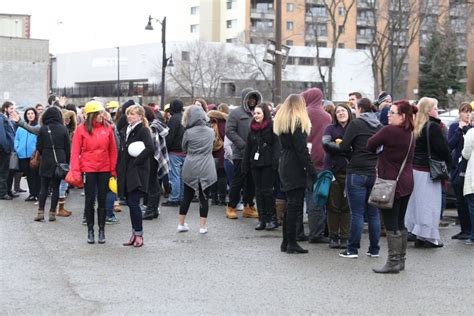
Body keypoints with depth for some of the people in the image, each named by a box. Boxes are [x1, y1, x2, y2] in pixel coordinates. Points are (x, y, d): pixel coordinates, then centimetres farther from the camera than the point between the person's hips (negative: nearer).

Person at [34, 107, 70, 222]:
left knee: (44, 186, 7)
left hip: (46, 161, 0)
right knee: (56, 187, 5)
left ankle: (41, 212, 0)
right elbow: (68, 148, 0)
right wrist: (67, 162, 9)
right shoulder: (63, 129, -4)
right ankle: (52, 213, 5)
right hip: (60, 161, 0)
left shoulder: (43, 129, -5)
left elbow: (39, 147, 0)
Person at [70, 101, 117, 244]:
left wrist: (113, 170, -1)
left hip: (104, 170, 2)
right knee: (90, 200, 6)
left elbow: (113, 150, 3)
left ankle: (102, 230, 17)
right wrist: (76, 171, -10)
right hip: (88, 170, -2)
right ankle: (90, 231, 17)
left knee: (102, 200, 8)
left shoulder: (107, 128, 0)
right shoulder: (82, 129, -5)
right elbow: (75, 151, -4)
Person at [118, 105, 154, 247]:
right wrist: (119, 170, 10)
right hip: (126, 172, 7)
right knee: (130, 203, 9)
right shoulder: (125, 131, 15)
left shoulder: (143, 131, -9)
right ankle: (135, 234, 17)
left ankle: (139, 234, 1)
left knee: (133, 203, -9)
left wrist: (136, 161, -17)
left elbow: (150, 149, -23)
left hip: (137, 172, -7)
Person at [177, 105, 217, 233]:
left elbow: (184, 148, 4)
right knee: (204, 198, 6)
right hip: (206, 170, 0)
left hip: (190, 170, 0)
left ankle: (181, 224, 18)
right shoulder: (211, 132, -2)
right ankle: (203, 226, 8)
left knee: (187, 197, 12)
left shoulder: (188, 133, -10)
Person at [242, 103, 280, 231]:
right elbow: (248, 148, 17)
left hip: (268, 164, -6)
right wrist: (245, 165, 13)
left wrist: (275, 162, -20)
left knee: (267, 190, -6)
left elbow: (276, 146, -10)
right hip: (255, 164, 6)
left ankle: (272, 219, 4)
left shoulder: (272, 127, -4)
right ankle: (262, 219, 11)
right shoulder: (252, 128, 14)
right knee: (258, 191, 6)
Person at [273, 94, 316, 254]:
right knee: (295, 206, -5)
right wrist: (312, 170, -16)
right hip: (295, 168, -9)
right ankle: (291, 243, -3)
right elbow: (301, 149, -17)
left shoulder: (281, 121, 13)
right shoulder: (297, 122, -13)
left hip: (285, 167, 9)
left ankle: (286, 241, 18)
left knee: (290, 205, 14)